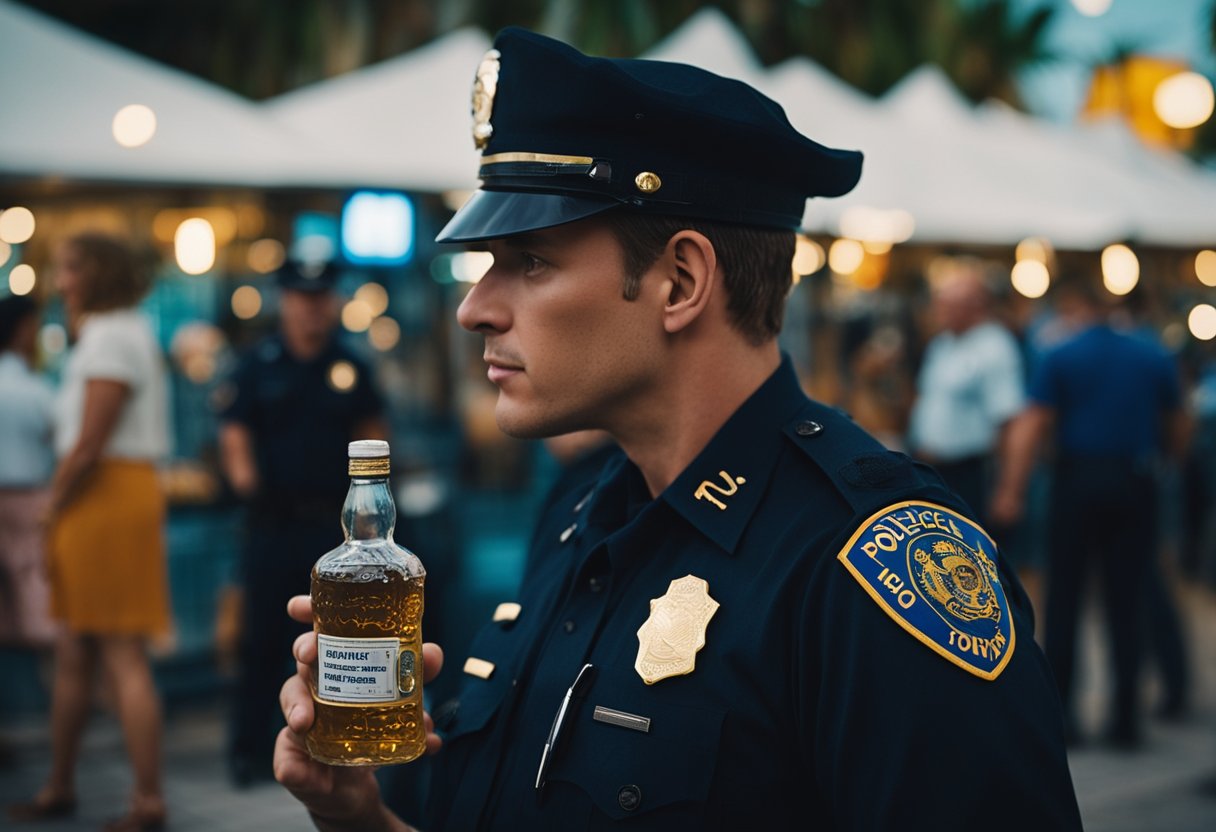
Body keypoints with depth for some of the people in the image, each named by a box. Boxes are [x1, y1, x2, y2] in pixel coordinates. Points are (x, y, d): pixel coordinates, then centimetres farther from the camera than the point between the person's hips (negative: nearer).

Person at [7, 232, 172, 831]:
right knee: (73, 654, 16)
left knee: (123, 658, -9)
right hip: (106, 496, 10)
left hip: (108, 496, -10)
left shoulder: (109, 338, -12)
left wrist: (54, 510, -8)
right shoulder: (124, 332, 19)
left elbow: (87, 446, -18)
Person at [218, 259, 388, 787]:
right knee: (263, 639, 2)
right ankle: (249, 748, 11)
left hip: (336, 521, 2)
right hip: (273, 521, -1)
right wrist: (241, 469, -21)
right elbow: (234, 432, -2)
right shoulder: (258, 366, 4)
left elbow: (372, 429, 15)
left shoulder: (351, 368, 9)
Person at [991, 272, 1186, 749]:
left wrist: (1012, 490, -11)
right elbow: (1176, 431, 15)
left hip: (1078, 479, -2)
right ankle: (1126, 718, 5)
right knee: (1128, 602, 5)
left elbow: (1032, 427, -10)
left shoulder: (1060, 358, -3)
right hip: (1135, 483, 3)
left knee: (1064, 598, 7)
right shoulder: (1154, 358, 7)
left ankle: (1059, 710, 5)